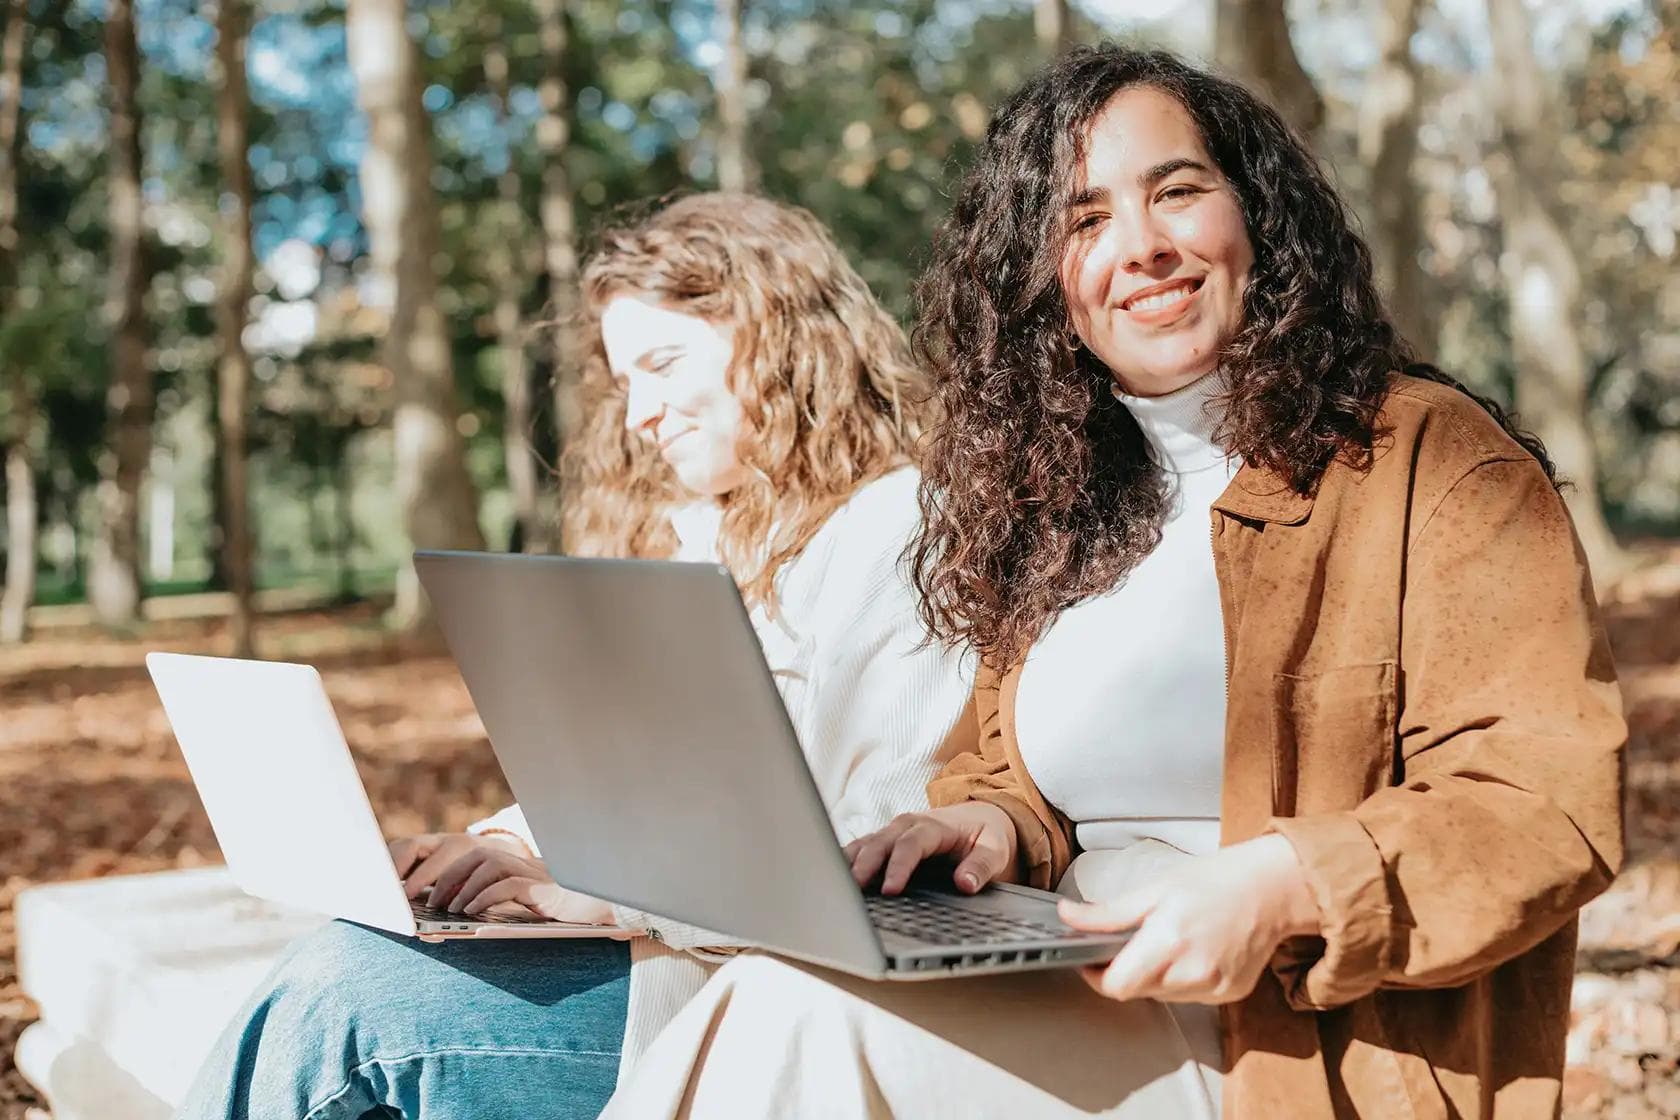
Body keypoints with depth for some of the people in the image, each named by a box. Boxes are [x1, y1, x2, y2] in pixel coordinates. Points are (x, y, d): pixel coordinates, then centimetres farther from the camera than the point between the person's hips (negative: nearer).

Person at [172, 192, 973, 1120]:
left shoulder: (904, 532, -8)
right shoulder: (707, 536, 22)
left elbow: (892, 850, -17)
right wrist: (503, 844, -1)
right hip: (655, 939, 8)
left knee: (355, 989, -19)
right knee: (338, 968, -14)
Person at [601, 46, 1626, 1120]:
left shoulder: (1431, 461, -1)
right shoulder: (1051, 506, 18)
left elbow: (1554, 800, -10)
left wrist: (1279, 887, -25)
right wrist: (989, 823, -1)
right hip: (1062, 1010, 5)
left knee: (792, 1019, -28)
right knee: (774, 1003, -27)